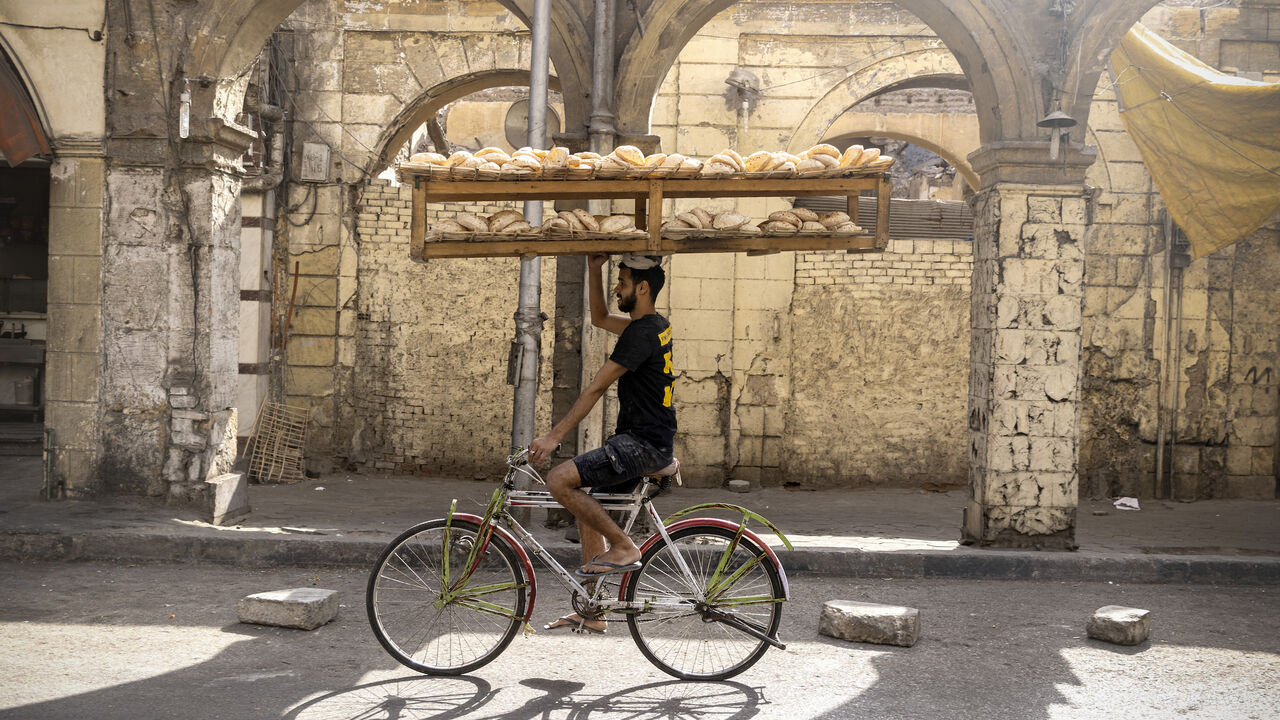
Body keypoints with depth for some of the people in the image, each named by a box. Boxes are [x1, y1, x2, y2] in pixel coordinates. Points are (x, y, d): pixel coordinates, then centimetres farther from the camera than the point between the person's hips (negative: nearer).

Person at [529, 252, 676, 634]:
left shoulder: (642, 333, -16)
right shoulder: (655, 325, 14)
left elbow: (595, 388, -18)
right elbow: (600, 318, 31)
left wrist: (554, 436, -18)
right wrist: (594, 271, 17)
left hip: (643, 444, -10)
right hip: (640, 441, 10)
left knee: (559, 479, -21)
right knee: (588, 512, 15)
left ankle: (623, 546, -10)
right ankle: (590, 613, 20)